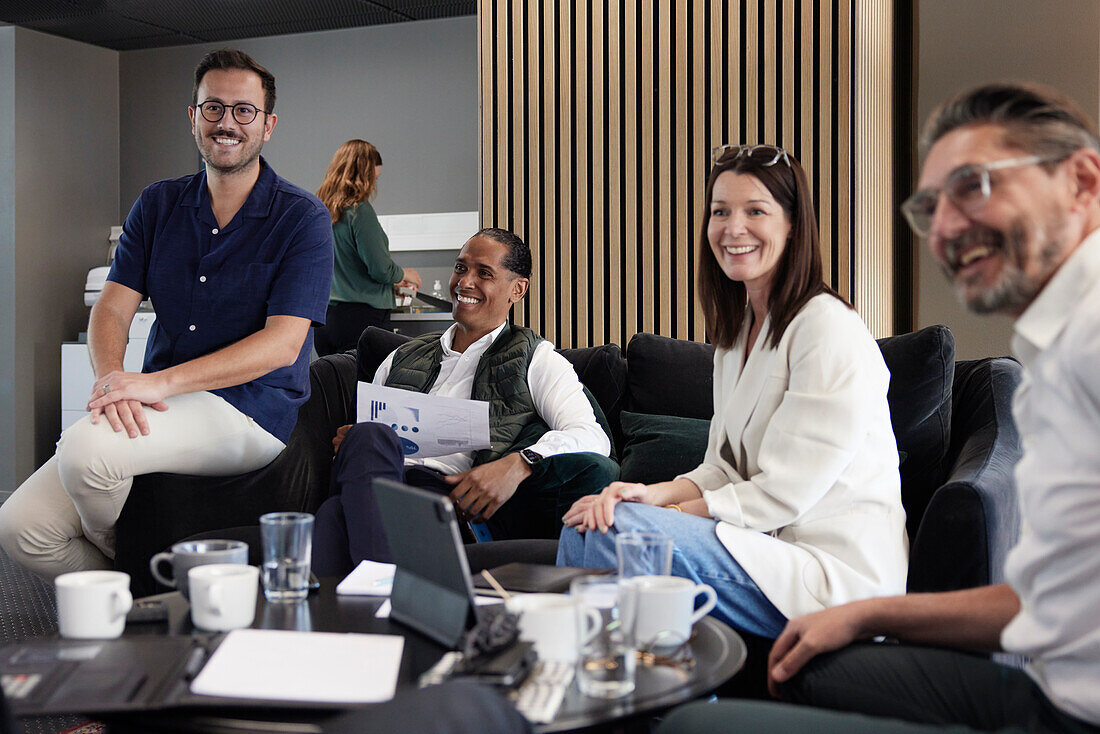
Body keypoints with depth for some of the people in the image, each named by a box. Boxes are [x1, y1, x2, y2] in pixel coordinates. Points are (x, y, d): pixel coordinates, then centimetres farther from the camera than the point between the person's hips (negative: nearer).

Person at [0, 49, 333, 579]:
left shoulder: (303, 217, -4)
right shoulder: (157, 206, 12)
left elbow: (282, 343, -14)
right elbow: (112, 307, 4)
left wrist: (162, 381, -24)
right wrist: (110, 376, -20)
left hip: (251, 411, -5)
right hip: (160, 410, 5)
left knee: (87, 446, -30)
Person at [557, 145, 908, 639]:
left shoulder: (828, 329, -15)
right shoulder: (738, 326, 14)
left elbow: (784, 493, -17)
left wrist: (666, 512, -12)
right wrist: (655, 493, -8)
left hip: (835, 571, -8)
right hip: (765, 541, 8)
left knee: (614, 531, -22)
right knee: (589, 523, -7)